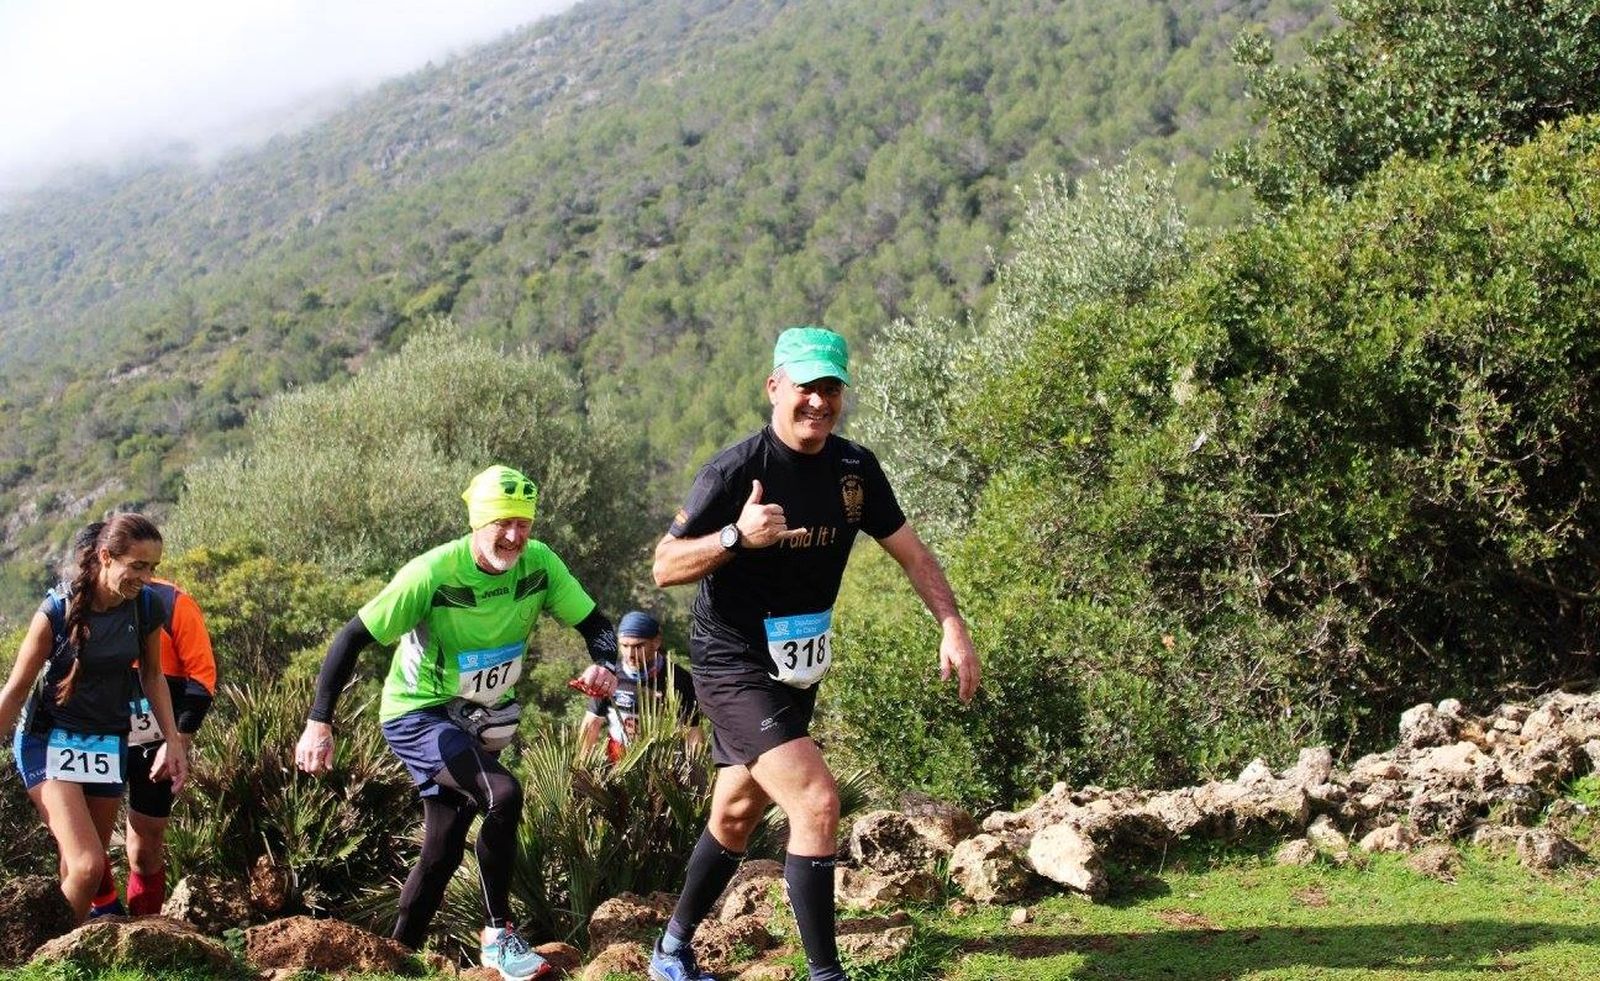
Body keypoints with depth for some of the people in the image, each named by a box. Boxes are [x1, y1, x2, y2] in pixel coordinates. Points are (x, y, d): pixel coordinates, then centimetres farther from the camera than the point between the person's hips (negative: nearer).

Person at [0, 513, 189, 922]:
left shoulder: (147, 606, -6)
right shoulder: (58, 609, -18)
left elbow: (151, 675, 10)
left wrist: (173, 741, 6)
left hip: (108, 743, 4)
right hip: (49, 740, -4)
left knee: (83, 865, 10)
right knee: (87, 866, -18)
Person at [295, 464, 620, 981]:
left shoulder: (539, 564, -14)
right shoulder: (433, 572, -26)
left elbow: (595, 623, -6)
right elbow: (353, 637, -22)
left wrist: (604, 665, -30)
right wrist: (319, 722, -28)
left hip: (478, 722, 6)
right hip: (419, 715, -6)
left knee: (443, 850, 11)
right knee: (503, 794, -28)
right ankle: (499, 936, -12)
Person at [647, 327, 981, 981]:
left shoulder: (855, 468, -1)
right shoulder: (735, 471, -19)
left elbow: (910, 552, 7)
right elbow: (664, 568, -17)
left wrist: (953, 627, -6)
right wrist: (739, 536, -33)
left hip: (797, 668, 7)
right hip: (733, 665, -7)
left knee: (736, 816, 18)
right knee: (817, 804, -20)